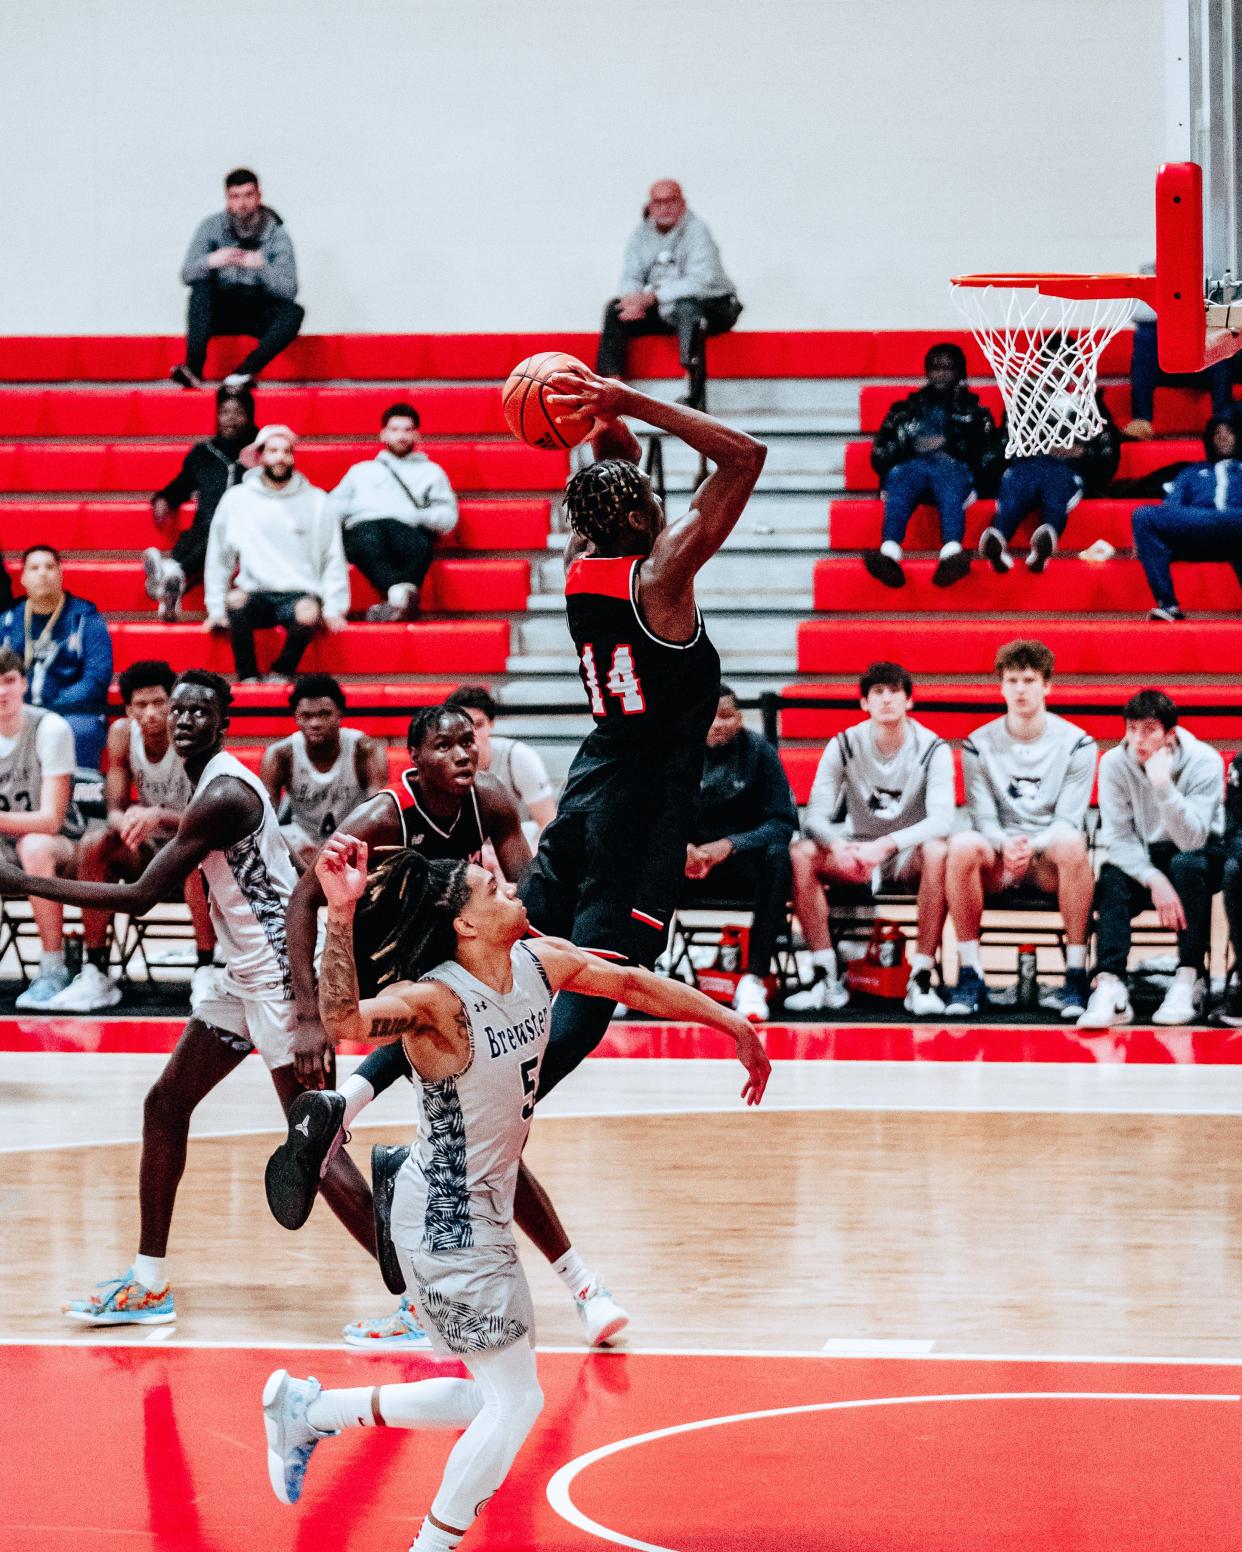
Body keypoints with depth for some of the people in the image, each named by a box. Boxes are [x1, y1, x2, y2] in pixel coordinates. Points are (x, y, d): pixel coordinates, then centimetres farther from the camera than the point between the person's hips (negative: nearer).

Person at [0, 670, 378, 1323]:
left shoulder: (222, 796, -21)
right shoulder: (211, 783, 10)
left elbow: (140, 897, -22)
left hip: (278, 975, -10)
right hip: (241, 973, 10)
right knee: (165, 1104, 12)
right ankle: (148, 1283, 20)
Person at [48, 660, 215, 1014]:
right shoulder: (123, 733, -7)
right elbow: (115, 810, -6)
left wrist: (158, 816, -43)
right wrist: (126, 821, -32)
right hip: (147, 851, 4)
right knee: (92, 844, -22)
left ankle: (206, 971, -33)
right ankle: (95, 975, -20)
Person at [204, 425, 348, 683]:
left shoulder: (316, 500, 8)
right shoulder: (236, 499, 7)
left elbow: (333, 558, 9)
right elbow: (218, 556, 12)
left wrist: (333, 607, -1)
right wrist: (215, 608, 6)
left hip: (301, 593, 0)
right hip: (255, 594, 0)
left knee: (308, 614, -36)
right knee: (235, 600, -35)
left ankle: (282, 672, -7)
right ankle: (248, 677, -17)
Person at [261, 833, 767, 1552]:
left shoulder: (542, 963, -4)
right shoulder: (436, 1000, -26)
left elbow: (635, 984, 13)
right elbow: (344, 1020, -45)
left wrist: (734, 1025, 18)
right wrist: (341, 913, -58)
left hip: (484, 1214, 8)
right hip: (447, 1224, -8)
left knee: (492, 1397, 19)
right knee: (516, 1400, -3)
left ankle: (308, 1411, 31)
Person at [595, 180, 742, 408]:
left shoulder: (697, 231, -14)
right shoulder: (642, 233, 6)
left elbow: (700, 281, -25)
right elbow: (631, 276, 5)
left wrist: (653, 297, -28)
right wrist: (636, 301, -20)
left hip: (711, 305, -6)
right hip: (658, 306, 6)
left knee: (685, 309, -39)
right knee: (616, 310, -10)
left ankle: (695, 397, -47)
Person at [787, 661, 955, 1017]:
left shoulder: (932, 750, -8)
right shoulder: (843, 746, -2)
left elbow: (942, 820, -22)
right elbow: (815, 815, -10)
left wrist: (886, 844, -38)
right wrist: (838, 846, -34)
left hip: (909, 858, -2)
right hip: (855, 856, 2)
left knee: (938, 851, -36)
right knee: (801, 853, -27)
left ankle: (921, 979, -34)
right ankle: (826, 978, -26)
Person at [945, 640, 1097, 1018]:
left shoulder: (1076, 743, 2)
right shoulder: (980, 744, 6)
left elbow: (1068, 820, -4)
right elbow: (983, 817, 0)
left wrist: (1033, 845, -24)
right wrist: (1006, 845, -23)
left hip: (1051, 862, -1)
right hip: (997, 861, 1)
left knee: (1072, 841, -37)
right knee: (962, 844, -33)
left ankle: (1076, 974, -31)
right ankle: (970, 975, -26)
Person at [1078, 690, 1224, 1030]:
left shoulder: (1203, 762, -20)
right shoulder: (1114, 763, -13)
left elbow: (1191, 840, -29)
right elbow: (1118, 837, -16)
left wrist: (1163, 786, -41)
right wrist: (1154, 880, -32)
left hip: (1201, 853, -2)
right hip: (1141, 857, 2)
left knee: (1187, 865, -35)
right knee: (1112, 878, -29)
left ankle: (1189, 981, -32)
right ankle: (1109, 987, -41)